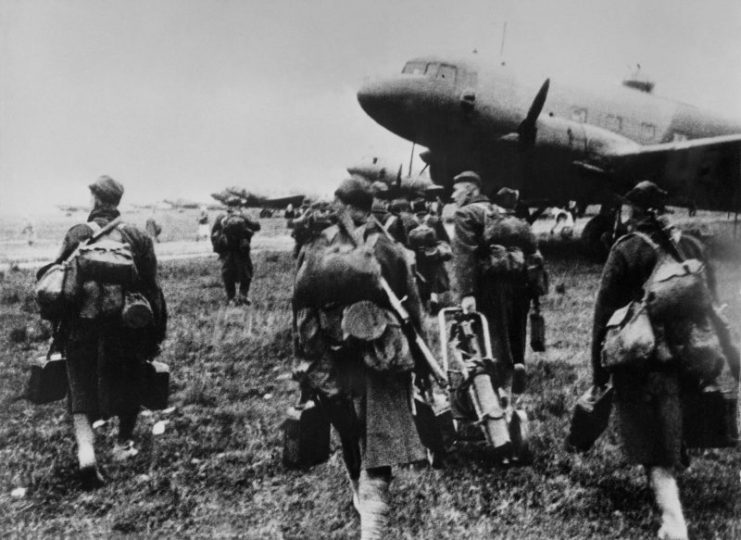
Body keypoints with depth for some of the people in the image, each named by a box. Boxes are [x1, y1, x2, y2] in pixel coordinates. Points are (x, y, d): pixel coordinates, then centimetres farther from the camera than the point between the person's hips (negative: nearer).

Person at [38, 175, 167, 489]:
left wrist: (58, 329, 4)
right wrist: (155, 335, 7)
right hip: (128, 325, 1)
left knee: (81, 390, 6)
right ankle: (123, 445, 32)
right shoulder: (137, 236, 1)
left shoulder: (77, 234, -2)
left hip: (81, 325, -1)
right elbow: (151, 286, 0)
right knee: (128, 384, 20)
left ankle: (85, 449, -13)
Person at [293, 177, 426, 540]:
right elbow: (413, 308, -1)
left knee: (350, 442, 24)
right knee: (378, 442, 3)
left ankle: (362, 499, 46)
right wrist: (417, 356, 10)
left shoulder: (314, 253, -5)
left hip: (333, 365, 2)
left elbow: (302, 314, -3)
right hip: (382, 362, -2)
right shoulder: (390, 251, -5)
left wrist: (307, 363, 5)